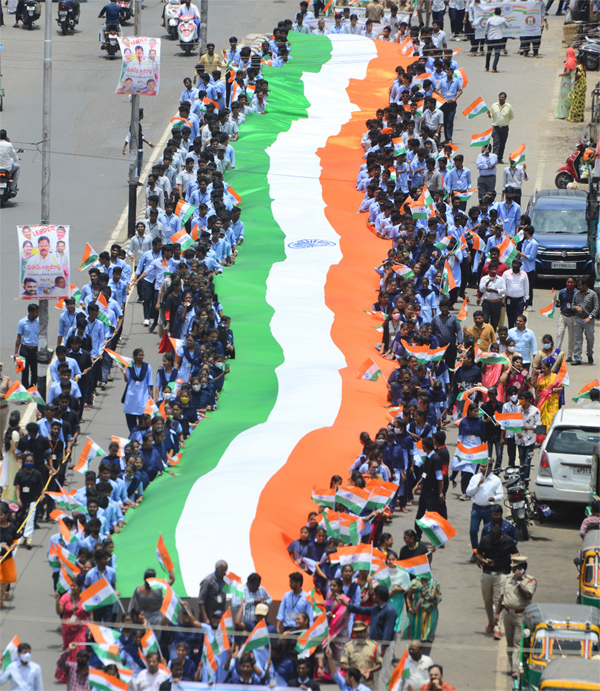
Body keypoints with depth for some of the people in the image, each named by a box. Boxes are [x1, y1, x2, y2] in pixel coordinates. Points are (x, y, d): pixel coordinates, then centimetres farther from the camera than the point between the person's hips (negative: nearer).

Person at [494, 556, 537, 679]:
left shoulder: (530, 581, -5)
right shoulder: (509, 579, 13)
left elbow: (528, 595, -22)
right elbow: (502, 597, 19)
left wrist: (518, 582, -18)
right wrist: (497, 613, 17)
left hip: (521, 615, -6)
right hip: (508, 613, 6)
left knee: (518, 643, -11)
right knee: (510, 643, 12)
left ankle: (516, 670, -15)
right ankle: (513, 667, 22)